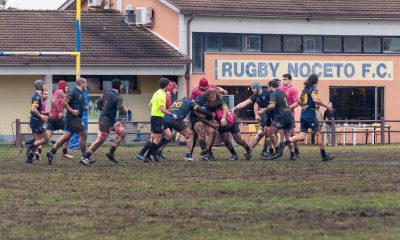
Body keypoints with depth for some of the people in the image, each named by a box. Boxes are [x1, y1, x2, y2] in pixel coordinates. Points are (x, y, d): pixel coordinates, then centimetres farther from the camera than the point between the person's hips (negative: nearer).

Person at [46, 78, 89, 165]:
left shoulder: (80, 93, 17)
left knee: (66, 136, 4)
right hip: (73, 118, -9)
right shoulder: (74, 92, -12)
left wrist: (83, 108, 11)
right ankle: (84, 158, 0)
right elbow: (64, 102, -19)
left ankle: (51, 152, 2)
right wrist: (72, 111, -21)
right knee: (83, 135, -6)